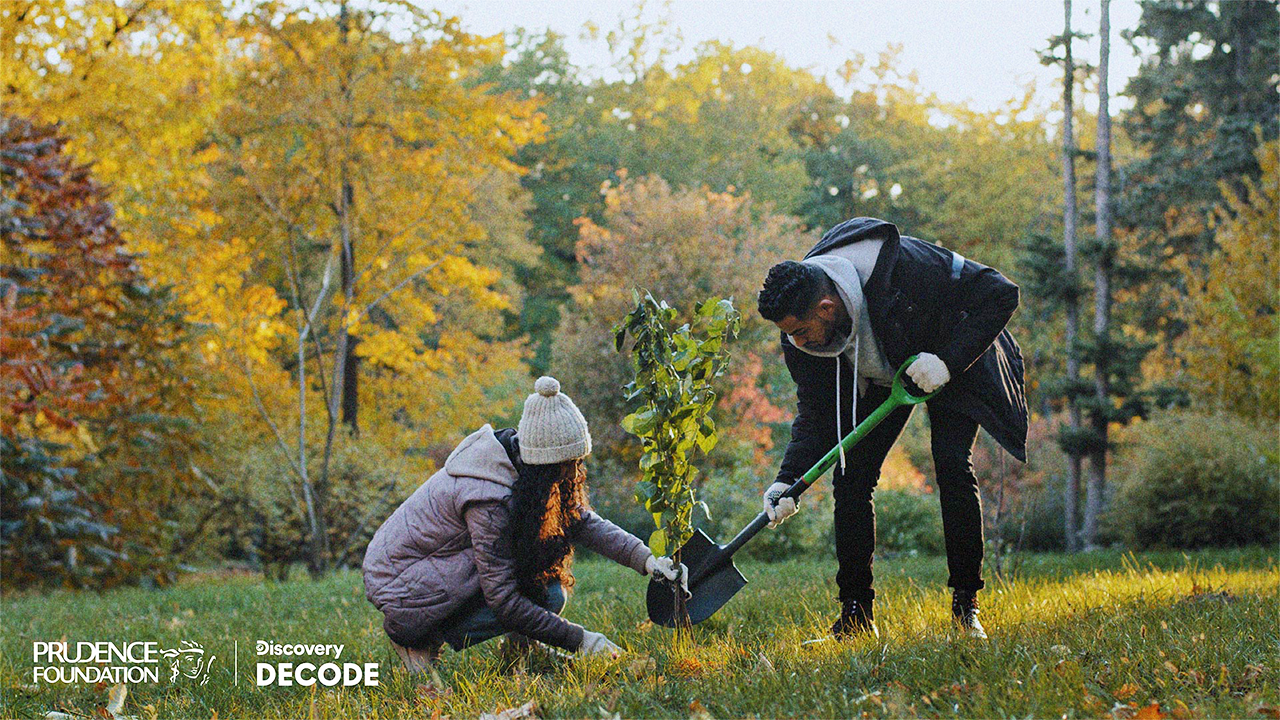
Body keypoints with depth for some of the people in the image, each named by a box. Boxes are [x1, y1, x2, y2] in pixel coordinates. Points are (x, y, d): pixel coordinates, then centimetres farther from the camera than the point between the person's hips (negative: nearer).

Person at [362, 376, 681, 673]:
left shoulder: (516, 459, -4)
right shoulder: (488, 500, -30)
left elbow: (584, 520, 4)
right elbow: (505, 600, -27)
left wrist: (644, 558, -8)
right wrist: (577, 639, -22)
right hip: (400, 595, -9)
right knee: (547, 596, -18)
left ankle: (521, 646, 10)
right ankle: (425, 639, -8)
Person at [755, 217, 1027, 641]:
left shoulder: (905, 268, -40)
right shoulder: (803, 325, -23)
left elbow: (1000, 294, -32)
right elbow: (816, 412, -14)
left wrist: (949, 360, -38)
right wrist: (789, 480, -27)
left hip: (952, 360, -4)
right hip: (879, 376, 4)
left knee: (952, 466, -21)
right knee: (851, 475, -10)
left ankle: (966, 606, -9)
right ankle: (856, 614, -2)